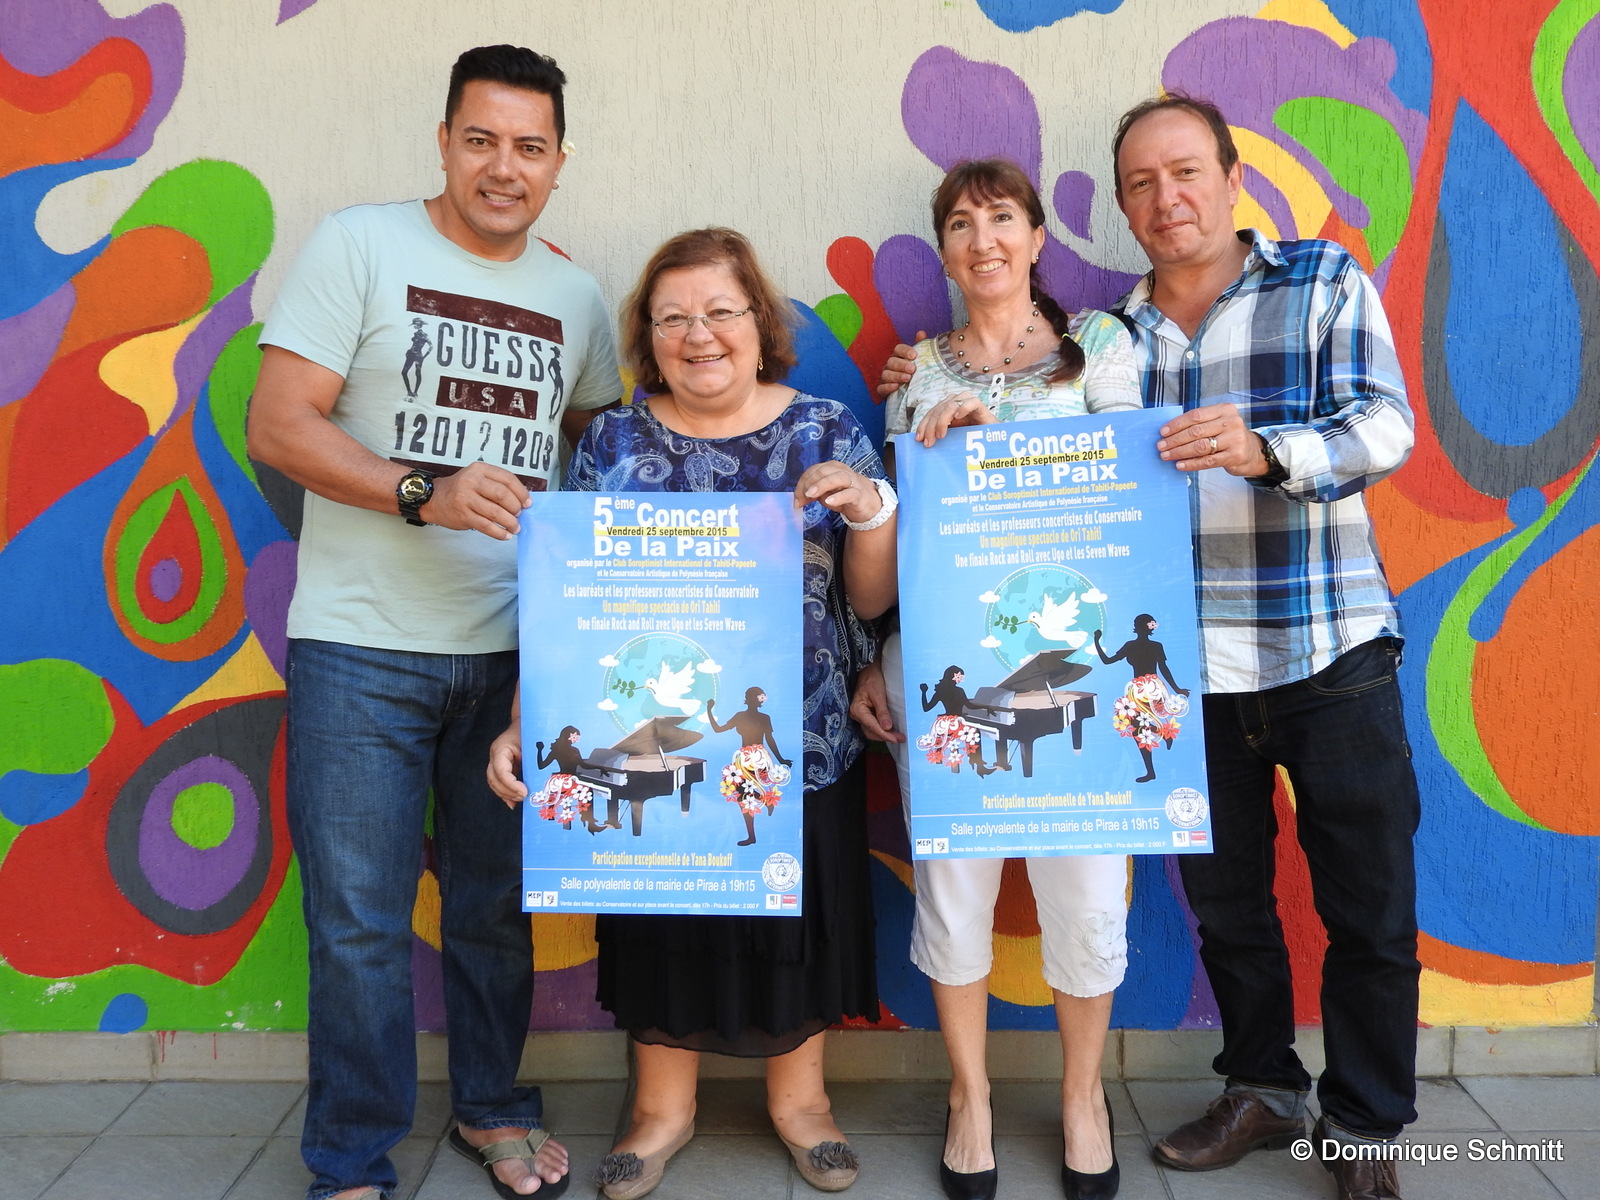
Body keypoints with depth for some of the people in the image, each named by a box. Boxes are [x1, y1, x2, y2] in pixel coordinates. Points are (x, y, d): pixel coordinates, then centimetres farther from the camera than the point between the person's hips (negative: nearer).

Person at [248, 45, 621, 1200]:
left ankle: (491, 1107, 36)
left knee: (499, 904, 15)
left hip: (514, 648, 4)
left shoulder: (577, 297, 11)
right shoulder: (360, 246, -2)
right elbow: (279, 424, -8)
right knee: (360, 921, 3)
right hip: (363, 646, -3)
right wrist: (423, 493, -22)